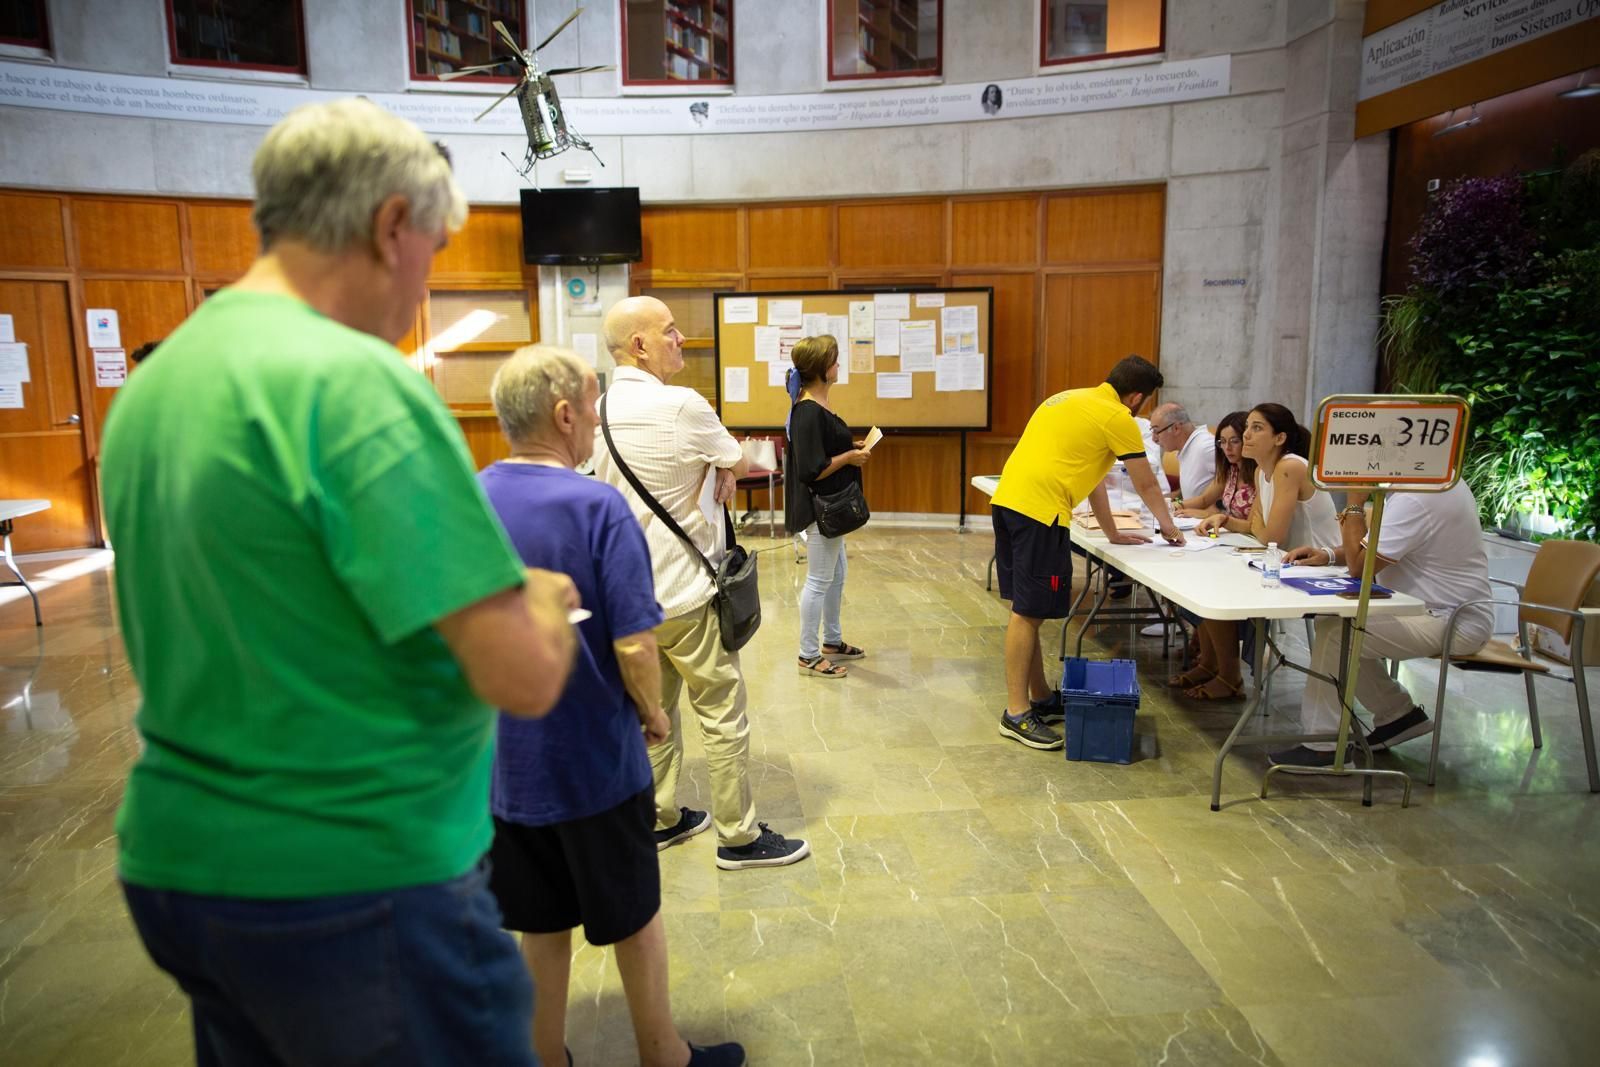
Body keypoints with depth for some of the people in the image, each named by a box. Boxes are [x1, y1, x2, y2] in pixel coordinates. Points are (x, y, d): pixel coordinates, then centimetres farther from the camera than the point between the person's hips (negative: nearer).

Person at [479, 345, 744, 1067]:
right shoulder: (597, 507, -20)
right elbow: (634, 646, -22)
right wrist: (653, 714, -4)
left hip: (499, 760, 4)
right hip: (594, 759, -4)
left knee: (539, 926, 21)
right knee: (634, 918, 16)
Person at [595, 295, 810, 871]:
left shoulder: (599, 410, 3)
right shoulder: (681, 406, -20)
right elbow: (737, 464, -5)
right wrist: (717, 471, 16)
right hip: (685, 594, -7)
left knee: (653, 710, 19)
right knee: (723, 716, 5)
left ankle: (661, 819, 32)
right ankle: (739, 837, 16)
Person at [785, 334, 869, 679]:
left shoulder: (817, 407, 8)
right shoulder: (808, 413, -22)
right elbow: (811, 470, -25)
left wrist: (851, 449, 5)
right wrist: (850, 458, -15)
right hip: (819, 508, -10)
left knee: (836, 575, 20)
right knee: (819, 581, 1)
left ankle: (832, 641, 35)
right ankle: (809, 656, 13)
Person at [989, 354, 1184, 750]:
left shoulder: (1072, 399, 24)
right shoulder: (1117, 418, -1)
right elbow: (1146, 486, 9)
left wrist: (1113, 534, 35)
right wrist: (1168, 527, 27)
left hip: (1007, 500, 9)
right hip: (1038, 511, -9)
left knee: (1027, 609, 15)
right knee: (1028, 612, -5)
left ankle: (1040, 697, 26)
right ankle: (1016, 714, -1)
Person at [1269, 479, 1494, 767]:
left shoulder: (1414, 501, -26)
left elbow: (1359, 566, -21)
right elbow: (1373, 548, 16)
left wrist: (1354, 502, -15)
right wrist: (1329, 554, 1)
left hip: (1452, 624, -10)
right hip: (1447, 609, 10)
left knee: (1333, 635, -17)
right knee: (1333, 622, 8)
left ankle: (1323, 747, -7)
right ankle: (1399, 714, 18)